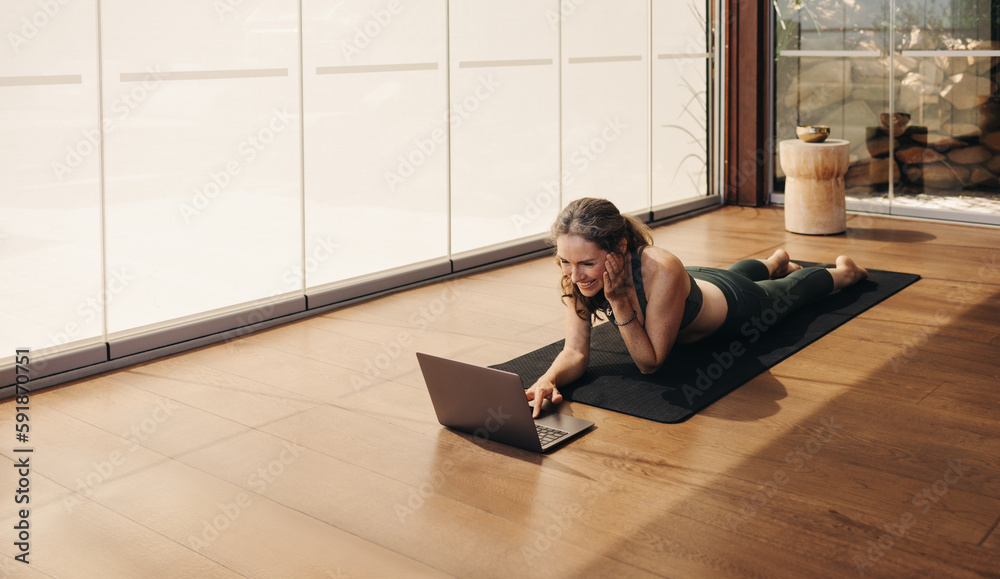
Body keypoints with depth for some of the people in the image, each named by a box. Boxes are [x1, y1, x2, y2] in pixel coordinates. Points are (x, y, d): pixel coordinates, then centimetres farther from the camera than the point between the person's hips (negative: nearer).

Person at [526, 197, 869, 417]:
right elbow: (576, 351, -32)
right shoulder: (576, 273, -36)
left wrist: (619, 301, -51)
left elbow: (650, 363, -40)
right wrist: (548, 380, -52)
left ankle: (843, 272, 61)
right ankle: (776, 261, 72)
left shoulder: (662, 271, -50)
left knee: (790, 291, 30)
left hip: (737, 306, -4)